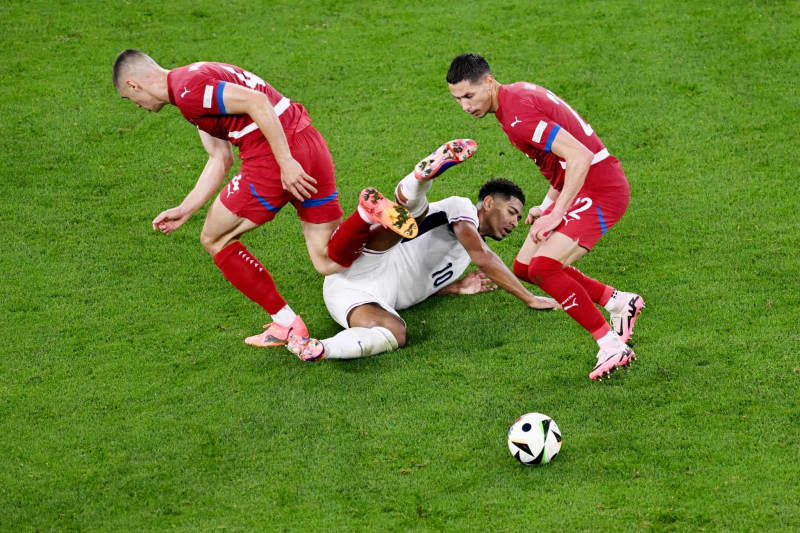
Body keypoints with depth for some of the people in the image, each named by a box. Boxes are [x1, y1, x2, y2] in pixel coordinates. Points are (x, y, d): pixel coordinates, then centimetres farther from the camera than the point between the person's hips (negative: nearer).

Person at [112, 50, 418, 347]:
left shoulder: (187, 89, -8)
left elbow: (256, 102, -20)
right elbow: (220, 159, 25)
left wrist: (286, 162, -22)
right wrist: (184, 210, 23)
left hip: (283, 157, -9)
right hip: (311, 145, 10)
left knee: (215, 239, 12)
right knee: (329, 263, 12)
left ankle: (286, 324, 10)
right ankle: (370, 211, -15)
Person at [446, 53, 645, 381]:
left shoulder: (518, 115, -22)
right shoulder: (518, 93, 10)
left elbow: (581, 157, -28)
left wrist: (557, 213, -24)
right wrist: (548, 204, 16)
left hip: (599, 190, -10)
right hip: (578, 188, 10)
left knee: (544, 268, -23)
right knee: (524, 268, 13)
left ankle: (613, 347, -15)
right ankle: (619, 301, 23)